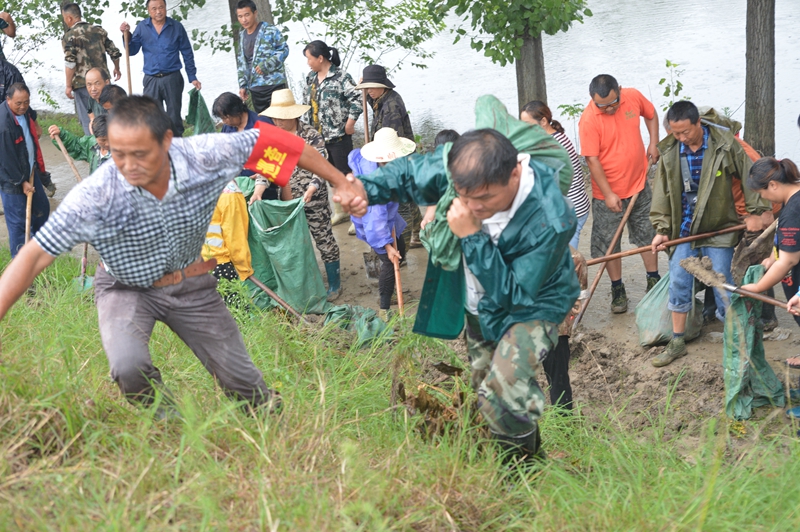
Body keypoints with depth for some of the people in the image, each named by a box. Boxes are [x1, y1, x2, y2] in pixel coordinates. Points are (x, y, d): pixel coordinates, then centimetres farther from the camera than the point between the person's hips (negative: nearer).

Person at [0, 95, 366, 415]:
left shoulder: (205, 156, -27)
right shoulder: (95, 195, -32)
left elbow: (268, 141, -14)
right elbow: (34, 256, -30)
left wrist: (340, 182, -9)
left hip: (192, 285, 2)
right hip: (128, 288, -2)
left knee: (244, 385, 6)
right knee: (129, 368, -31)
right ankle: (166, 424, 2)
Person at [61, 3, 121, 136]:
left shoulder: (69, 36, -7)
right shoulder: (99, 30, 8)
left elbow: (70, 64, -16)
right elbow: (115, 52, 10)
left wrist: (68, 86, -8)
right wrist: (117, 69, 28)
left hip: (82, 84, -5)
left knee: (88, 120, 2)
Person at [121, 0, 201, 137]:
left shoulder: (176, 27, -1)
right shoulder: (142, 27, 2)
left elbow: (187, 54, 3)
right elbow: (132, 51, 5)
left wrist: (192, 77, 1)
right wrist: (126, 34, -12)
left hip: (172, 78, -1)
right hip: (151, 80, 1)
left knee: (174, 116, 6)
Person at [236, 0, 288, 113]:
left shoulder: (270, 30, -5)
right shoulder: (242, 36, 14)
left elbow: (284, 49, -7)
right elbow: (241, 63, 17)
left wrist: (266, 65, -17)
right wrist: (243, 85, 11)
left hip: (274, 84, -5)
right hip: (255, 87, 6)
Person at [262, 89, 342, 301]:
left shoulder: (311, 136, -13)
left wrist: (311, 190, -32)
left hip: (314, 201, -6)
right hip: (289, 201, 6)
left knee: (324, 241, 2)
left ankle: (335, 284, 15)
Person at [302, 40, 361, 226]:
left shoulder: (341, 77, -15)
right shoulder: (311, 78, 9)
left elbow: (357, 100, -19)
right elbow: (307, 102, 19)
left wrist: (349, 124, -17)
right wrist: (309, 124, 11)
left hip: (338, 136, -8)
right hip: (319, 137, 8)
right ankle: (339, 212, 28)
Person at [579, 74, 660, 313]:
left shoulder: (633, 97, -8)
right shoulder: (588, 120, -22)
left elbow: (651, 114, 15)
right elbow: (592, 160, -19)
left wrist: (654, 143, 3)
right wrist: (608, 194, -19)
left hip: (639, 184, 4)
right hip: (608, 193, -4)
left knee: (647, 234, 16)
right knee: (609, 244, 5)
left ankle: (654, 281, 31)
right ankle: (618, 291, 20)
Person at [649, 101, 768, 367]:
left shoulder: (725, 144, -10)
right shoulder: (670, 151, -2)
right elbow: (662, 192, 3)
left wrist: (756, 212, -3)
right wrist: (661, 229, -1)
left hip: (719, 229, -3)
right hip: (684, 229, 3)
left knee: (723, 286, -1)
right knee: (678, 283, 1)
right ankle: (677, 342, 13)